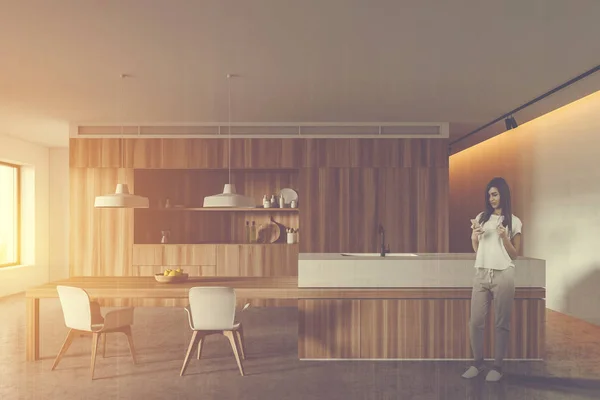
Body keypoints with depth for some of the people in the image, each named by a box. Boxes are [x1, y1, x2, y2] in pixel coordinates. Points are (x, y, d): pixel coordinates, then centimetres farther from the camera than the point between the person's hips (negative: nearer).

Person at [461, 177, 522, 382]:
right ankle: (477, 363, 15)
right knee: (476, 321, 2)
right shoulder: (481, 217, 10)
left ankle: (497, 366, 11)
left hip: (503, 275, -3)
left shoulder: (514, 222, 1)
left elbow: (514, 255, 1)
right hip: (481, 274, 3)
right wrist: (474, 236, -3)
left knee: (501, 322, 1)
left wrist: (504, 237, -14)